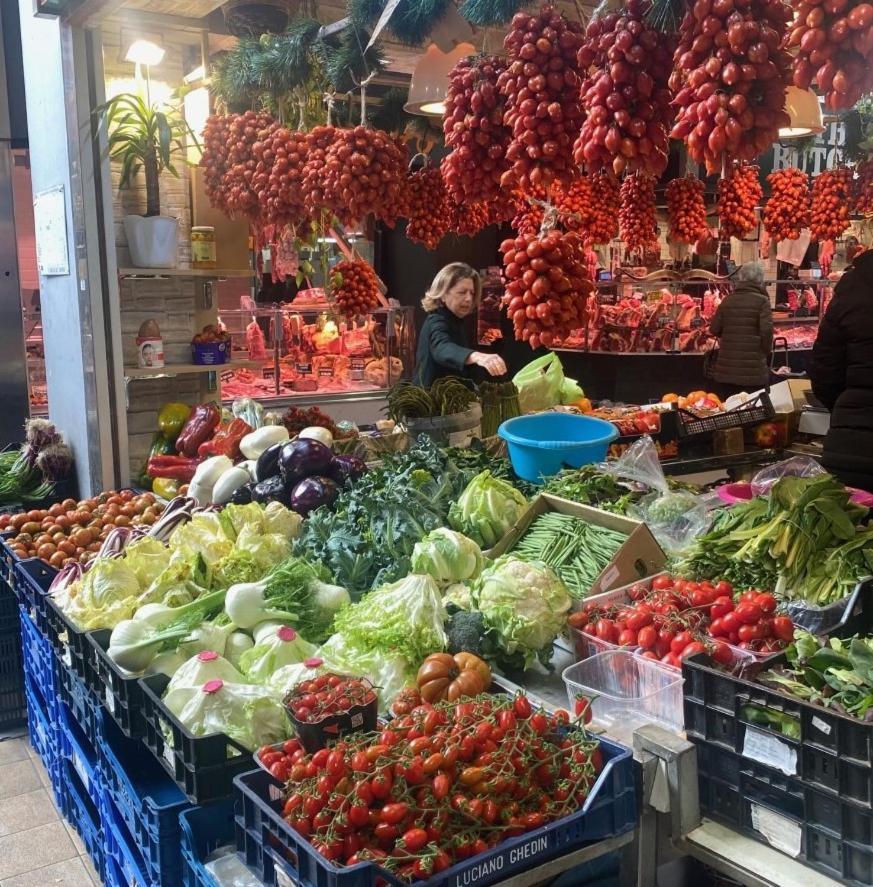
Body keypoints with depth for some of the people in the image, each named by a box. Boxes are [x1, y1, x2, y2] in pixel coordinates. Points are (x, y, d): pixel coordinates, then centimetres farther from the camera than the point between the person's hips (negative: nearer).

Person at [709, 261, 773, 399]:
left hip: (726, 369, 4)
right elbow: (766, 331, -13)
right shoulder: (762, 301, -6)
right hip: (753, 370, -4)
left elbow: (714, 329, 7)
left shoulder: (728, 300, 6)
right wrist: (766, 353, 3)